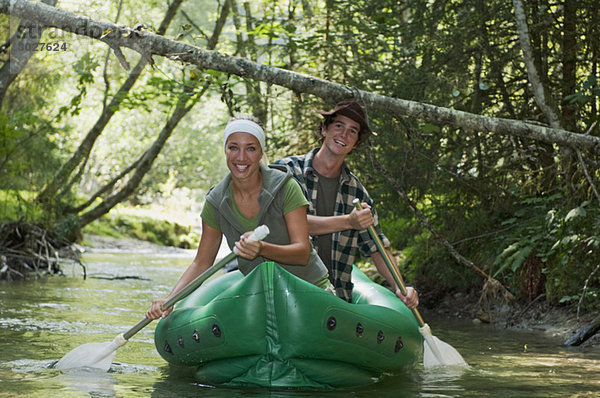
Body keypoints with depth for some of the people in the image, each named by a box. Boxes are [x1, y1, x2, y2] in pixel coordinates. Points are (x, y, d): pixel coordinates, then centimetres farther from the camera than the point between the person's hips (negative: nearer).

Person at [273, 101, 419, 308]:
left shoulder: (356, 191, 14)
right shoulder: (288, 169, 1)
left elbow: (376, 246, 16)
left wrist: (400, 287, 0)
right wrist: (348, 221, -21)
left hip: (337, 297, 4)